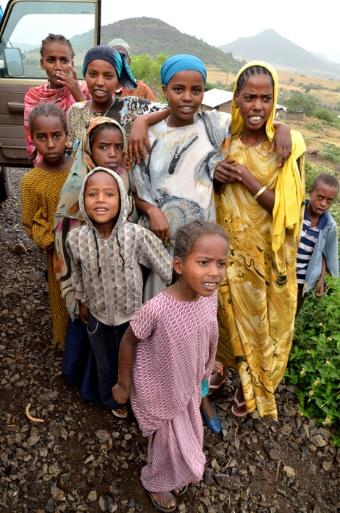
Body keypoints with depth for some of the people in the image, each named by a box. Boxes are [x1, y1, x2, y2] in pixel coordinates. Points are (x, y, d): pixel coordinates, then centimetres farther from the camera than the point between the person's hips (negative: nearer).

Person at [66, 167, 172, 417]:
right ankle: (113, 400, 57)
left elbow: (169, 269, -20)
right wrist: (83, 302, 11)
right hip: (98, 316, 2)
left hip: (132, 315, -2)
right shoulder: (76, 238, -20)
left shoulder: (137, 235, -28)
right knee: (106, 364, 26)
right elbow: (78, 274, 0)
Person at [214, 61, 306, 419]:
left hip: (268, 255, -2)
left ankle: (249, 386, 44)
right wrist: (215, 177, -16)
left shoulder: (288, 144, -14)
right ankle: (225, 365, 51)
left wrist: (245, 177, -23)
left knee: (262, 323, 16)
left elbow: (286, 209, -17)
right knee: (228, 316, 21)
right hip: (229, 249, 2)